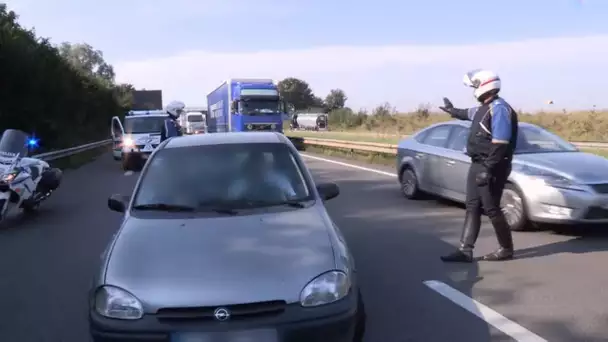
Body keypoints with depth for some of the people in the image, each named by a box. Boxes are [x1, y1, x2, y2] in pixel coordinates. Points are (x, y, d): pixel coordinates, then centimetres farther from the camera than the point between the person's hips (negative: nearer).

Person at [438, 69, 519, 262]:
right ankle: (465, 251, 9)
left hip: (490, 167, -10)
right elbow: (469, 114, 40)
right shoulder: (485, 108, 14)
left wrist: (488, 168, -27)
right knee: (472, 207, 7)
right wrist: (453, 111, 57)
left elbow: (500, 143, -24)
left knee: (491, 209, -2)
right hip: (477, 165, 10)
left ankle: (506, 249, 14)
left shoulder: (499, 108, -17)